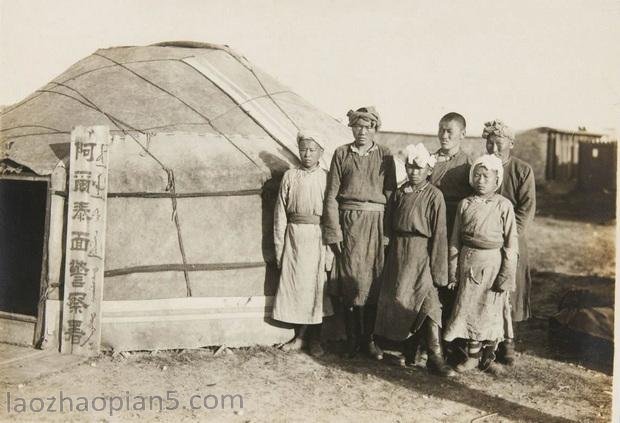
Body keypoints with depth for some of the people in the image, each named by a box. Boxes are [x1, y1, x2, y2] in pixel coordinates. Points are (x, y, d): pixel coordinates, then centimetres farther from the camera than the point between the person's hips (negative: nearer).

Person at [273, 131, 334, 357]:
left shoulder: (326, 178, 2)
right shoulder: (290, 177, 5)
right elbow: (280, 213, 5)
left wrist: (330, 246, -8)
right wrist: (279, 246, 1)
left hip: (319, 238, -1)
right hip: (294, 236, 1)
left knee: (317, 286, 4)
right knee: (295, 284, 5)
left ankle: (314, 338, 18)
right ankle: (301, 336, 19)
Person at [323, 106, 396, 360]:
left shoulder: (384, 156, 7)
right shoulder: (341, 154, 5)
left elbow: (390, 194, 5)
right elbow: (331, 195, 2)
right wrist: (333, 232, -4)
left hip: (376, 224, 1)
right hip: (348, 222, -1)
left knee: (373, 280, 3)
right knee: (350, 280, -1)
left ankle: (368, 338, 16)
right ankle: (352, 338, 12)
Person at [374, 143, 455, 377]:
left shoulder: (434, 196, -6)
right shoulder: (399, 194, 7)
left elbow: (439, 234, -10)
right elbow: (388, 225, 14)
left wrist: (438, 270, -13)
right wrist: (395, 250, 7)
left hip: (422, 254, -5)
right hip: (398, 255, 5)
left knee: (428, 302, -13)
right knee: (400, 301, 10)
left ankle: (435, 356, -8)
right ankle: (408, 352, 25)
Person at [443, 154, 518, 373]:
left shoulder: (503, 205, -5)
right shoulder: (465, 204, 4)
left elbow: (511, 244, -5)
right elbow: (455, 241, 6)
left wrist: (506, 276, -8)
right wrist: (453, 272, 4)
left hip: (493, 263, -2)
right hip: (468, 262, 2)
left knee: (492, 310, 5)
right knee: (468, 306, 6)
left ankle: (489, 356, 21)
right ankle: (472, 355, 20)